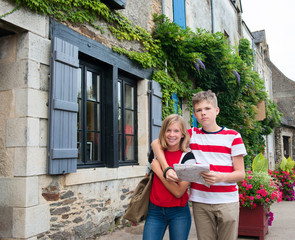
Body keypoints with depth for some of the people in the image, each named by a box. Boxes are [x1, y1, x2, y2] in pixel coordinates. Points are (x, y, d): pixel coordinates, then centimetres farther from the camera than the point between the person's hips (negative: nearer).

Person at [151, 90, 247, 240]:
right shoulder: (192, 135, 5)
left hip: (227, 201, -1)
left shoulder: (232, 136, 2)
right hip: (200, 201, 1)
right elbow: (156, 143, 4)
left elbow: (241, 174, 2)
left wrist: (221, 177, -20)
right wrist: (166, 169, -11)